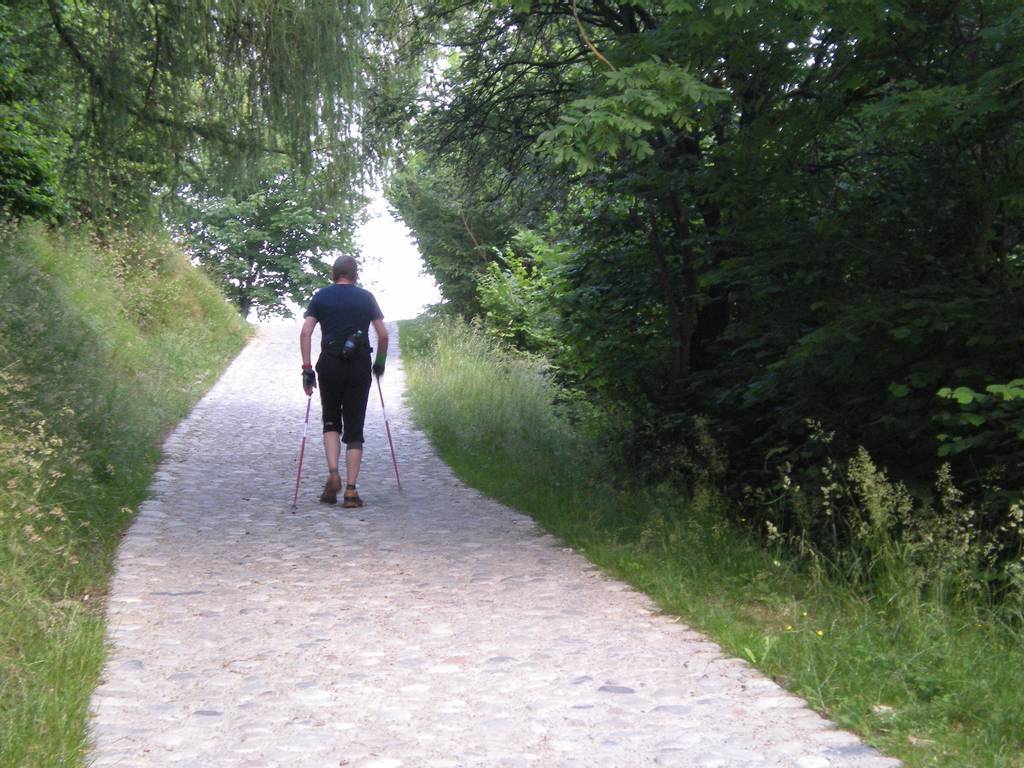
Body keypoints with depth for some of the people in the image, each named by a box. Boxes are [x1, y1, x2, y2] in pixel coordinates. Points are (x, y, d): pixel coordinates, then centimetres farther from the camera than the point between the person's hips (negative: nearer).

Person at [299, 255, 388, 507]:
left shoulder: (321, 297, 8)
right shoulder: (366, 298, 8)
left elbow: (305, 332, -2)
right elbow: (383, 335, 5)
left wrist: (307, 369, -1)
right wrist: (380, 363, 19)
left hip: (330, 364, 1)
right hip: (359, 365, 0)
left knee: (331, 421, 18)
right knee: (354, 429, 3)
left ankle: (333, 475, -3)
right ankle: (351, 491, -2)